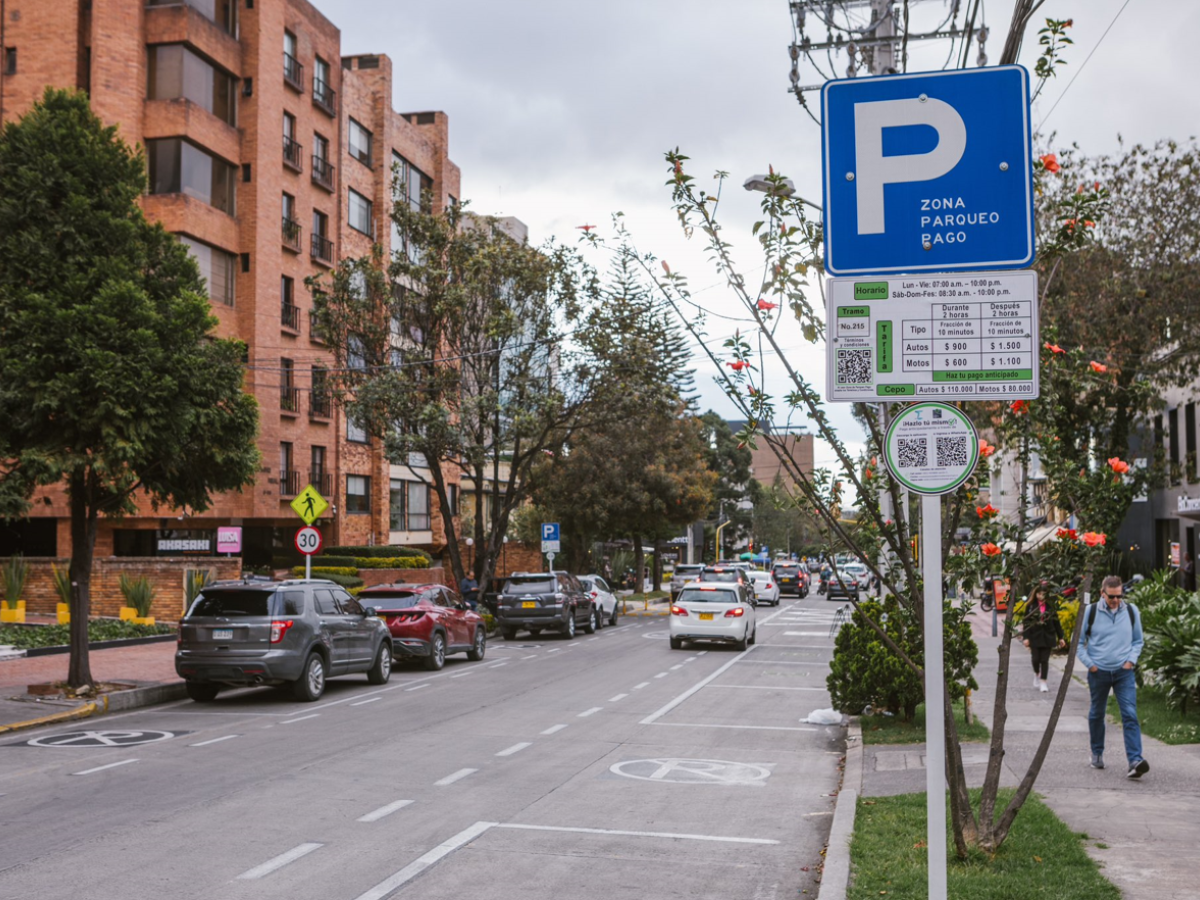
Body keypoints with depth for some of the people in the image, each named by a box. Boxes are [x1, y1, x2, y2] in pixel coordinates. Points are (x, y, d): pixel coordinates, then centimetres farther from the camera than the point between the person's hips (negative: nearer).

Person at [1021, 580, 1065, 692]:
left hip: (1048, 636, 0)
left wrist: (1061, 637, 7)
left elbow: (1056, 622, 7)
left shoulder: (1051, 606, 2)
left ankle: (1043, 682, 6)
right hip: (1035, 636, 0)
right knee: (1036, 659, 2)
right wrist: (1025, 637, -9)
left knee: (1045, 660, 0)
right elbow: (1026, 622, -2)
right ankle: (1036, 674, 32)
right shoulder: (1030, 606, -2)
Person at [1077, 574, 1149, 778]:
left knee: (1130, 715, -11)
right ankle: (1097, 754, 31)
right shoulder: (1090, 611, -4)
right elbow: (1078, 641, 4)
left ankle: (1135, 761, -16)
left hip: (1124, 672, 0)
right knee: (1097, 714, 13)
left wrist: (1131, 659, 1)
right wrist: (1089, 663, -5)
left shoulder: (1131, 611, 3)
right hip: (1098, 672, 0)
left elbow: (1138, 640, 15)